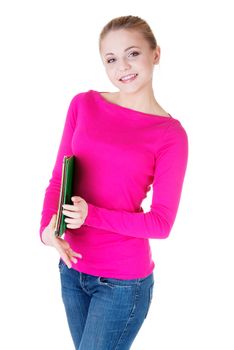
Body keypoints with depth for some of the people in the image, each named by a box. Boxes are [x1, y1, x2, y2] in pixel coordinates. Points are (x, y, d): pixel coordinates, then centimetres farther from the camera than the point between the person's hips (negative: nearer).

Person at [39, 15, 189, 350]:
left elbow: (161, 222, -12)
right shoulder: (83, 105, 0)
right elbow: (58, 177, 3)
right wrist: (49, 227, -16)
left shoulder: (170, 134, -12)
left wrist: (91, 214, -23)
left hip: (123, 280, -4)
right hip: (72, 266, 4)